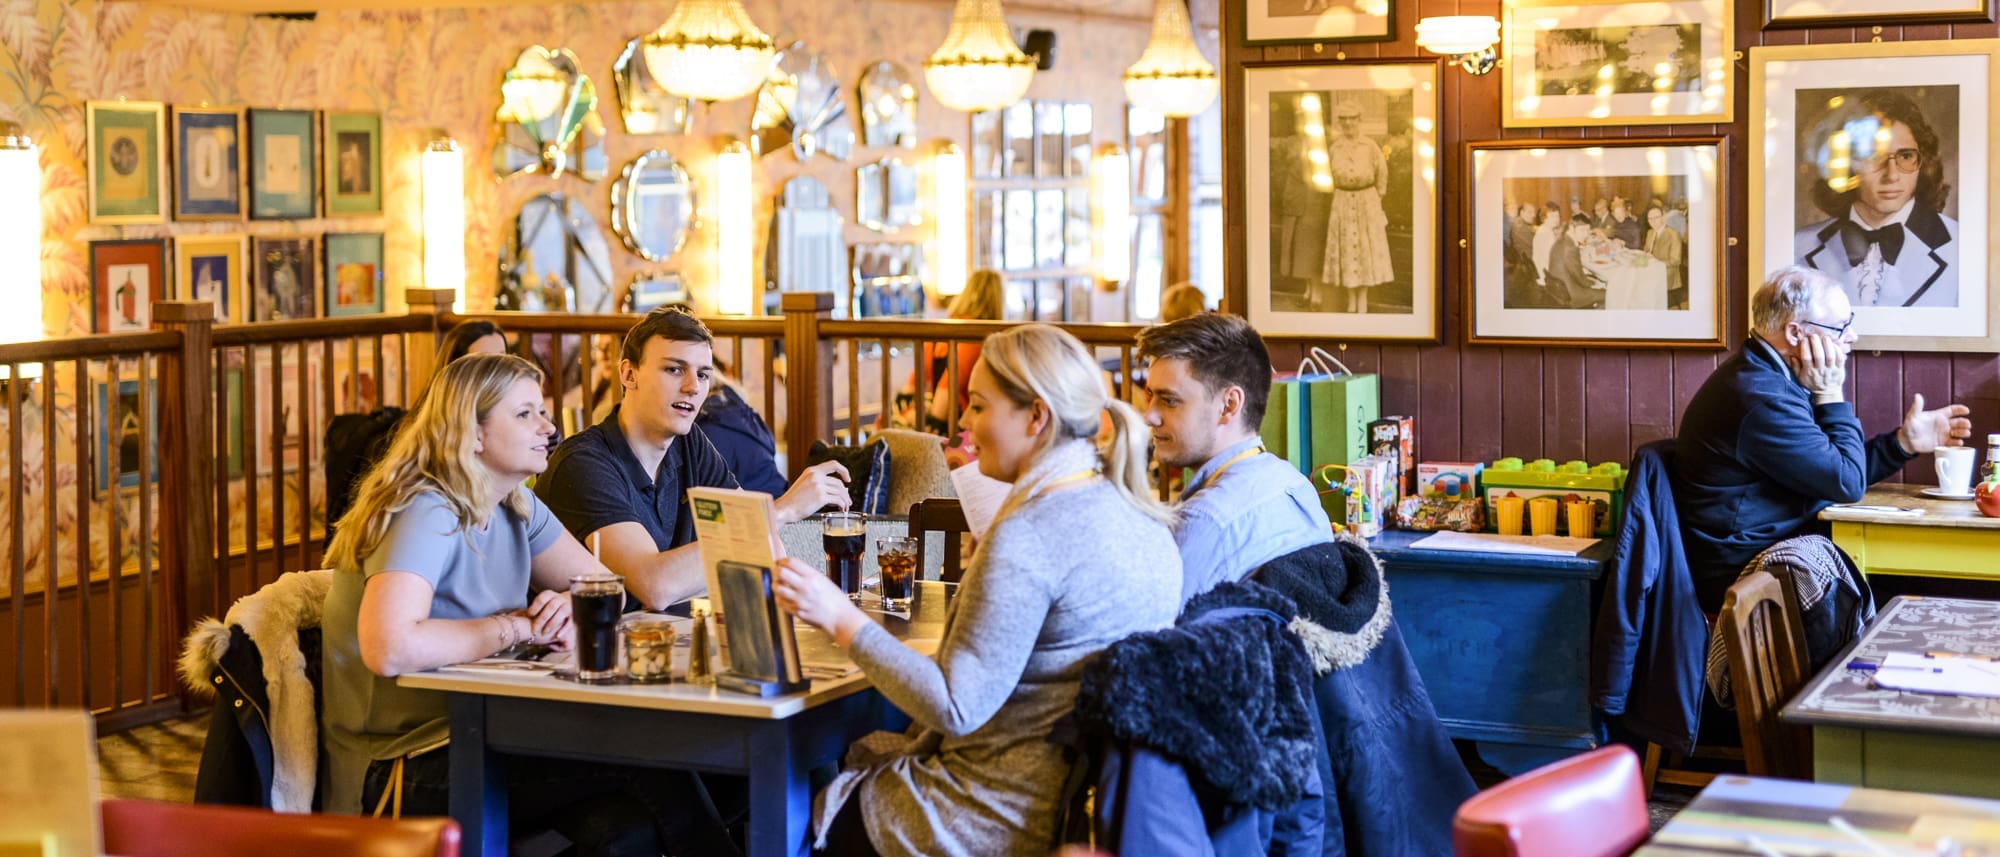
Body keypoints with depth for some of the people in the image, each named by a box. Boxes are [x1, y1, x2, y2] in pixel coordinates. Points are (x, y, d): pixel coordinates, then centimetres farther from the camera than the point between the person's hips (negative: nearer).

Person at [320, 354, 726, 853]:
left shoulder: (517, 509, 10)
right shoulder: (427, 513, -17)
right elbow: (389, 649, -32)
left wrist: (570, 609, -12)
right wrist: (518, 627, -19)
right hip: (407, 769, -7)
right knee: (651, 771, -18)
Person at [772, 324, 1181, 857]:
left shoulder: (1029, 534, -24)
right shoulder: (1140, 516, 4)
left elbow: (956, 707, -23)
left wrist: (840, 618, -19)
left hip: (1021, 814, -9)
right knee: (856, 754, 22)